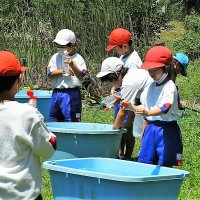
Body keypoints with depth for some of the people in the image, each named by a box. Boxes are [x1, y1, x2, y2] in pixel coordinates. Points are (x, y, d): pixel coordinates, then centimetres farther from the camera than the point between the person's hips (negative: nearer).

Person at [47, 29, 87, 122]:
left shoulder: (78, 58, -4)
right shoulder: (55, 57, 9)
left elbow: (81, 75, -17)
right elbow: (50, 74, 0)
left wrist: (72, 65, -32)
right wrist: (62, 71, -13)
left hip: (72, 94, -5)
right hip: (57, 92, 5)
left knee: (71, 121, -2)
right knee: (52, 120, 12)